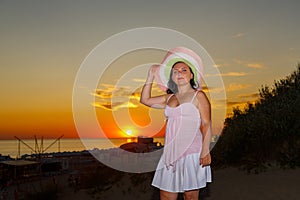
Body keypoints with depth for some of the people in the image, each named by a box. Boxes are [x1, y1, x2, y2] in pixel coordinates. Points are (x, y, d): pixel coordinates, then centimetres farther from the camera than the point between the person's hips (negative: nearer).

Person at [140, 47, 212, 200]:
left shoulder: (198, 96, 0)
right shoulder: (169, 98, 16)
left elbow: (206, 124, -6)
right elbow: (145, 100, 19)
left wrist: (205, 151, -15)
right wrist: (151, 75, 17)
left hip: (192, 152, -5)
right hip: (171, 153, 5)